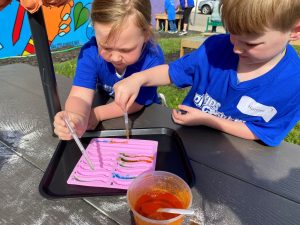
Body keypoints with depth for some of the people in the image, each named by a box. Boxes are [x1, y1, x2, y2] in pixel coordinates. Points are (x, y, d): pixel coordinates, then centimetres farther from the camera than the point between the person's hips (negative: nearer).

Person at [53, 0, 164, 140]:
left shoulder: (153, 59, -30)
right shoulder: (90, 53, -23)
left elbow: (136, 102, -22)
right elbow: (80, 96, -32)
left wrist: (98, 114, -23)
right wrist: (78, 118, -54)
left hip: (144, 116, -1)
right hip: (106, 103, 2)